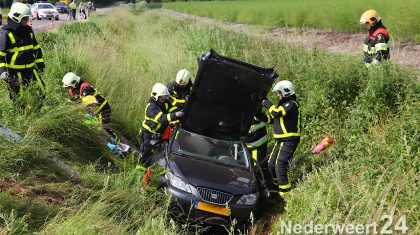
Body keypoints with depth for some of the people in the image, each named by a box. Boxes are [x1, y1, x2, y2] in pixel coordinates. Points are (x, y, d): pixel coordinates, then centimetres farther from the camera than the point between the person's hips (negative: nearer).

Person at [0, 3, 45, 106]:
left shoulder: (28, 30, 6)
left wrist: (40, 63, 16)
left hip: (31, 69, 6)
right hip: (15, 72, -6)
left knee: (41, 90, 12)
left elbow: (36, 48, 17)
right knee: (18, 98, 3)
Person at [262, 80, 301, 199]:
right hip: (281, 140, 10)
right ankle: (279, 187, 28)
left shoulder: (292, 104, -13)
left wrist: (267, 104, -11)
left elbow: (277, 112, -26)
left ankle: (285, 194, -12)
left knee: (280, 167, -16)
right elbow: (274, 119, 22)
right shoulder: (284, 104, 20)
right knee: (271, 166, 14)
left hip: (289, 141, -10)